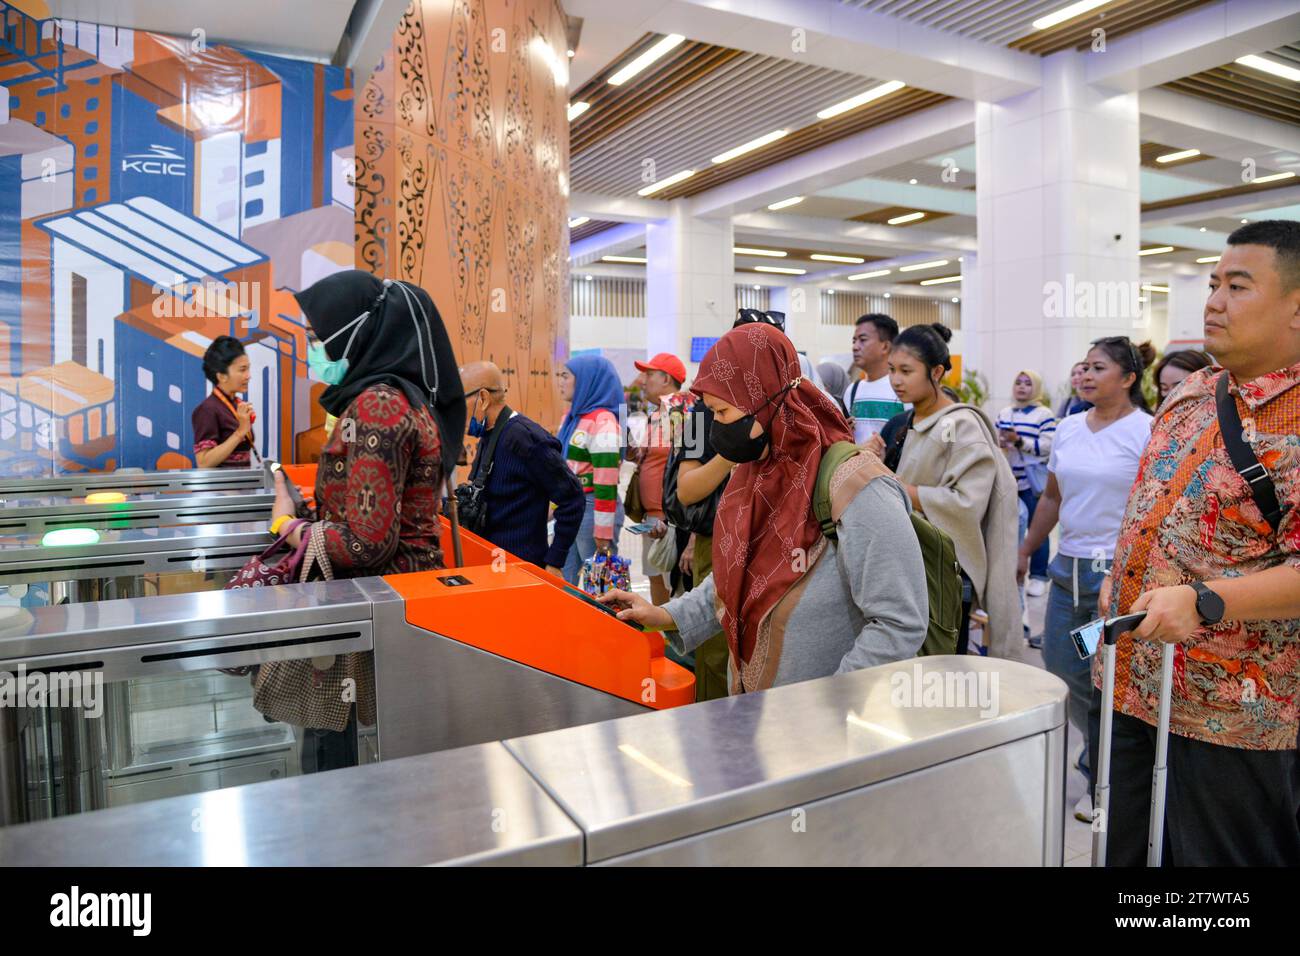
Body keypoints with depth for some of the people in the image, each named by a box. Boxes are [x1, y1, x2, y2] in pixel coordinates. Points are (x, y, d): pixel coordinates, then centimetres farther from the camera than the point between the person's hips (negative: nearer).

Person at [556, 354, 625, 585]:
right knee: (565, 583, 14)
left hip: (593, 508, -9)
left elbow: (606, 479, -19)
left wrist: (603, 532, -20)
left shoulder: (602, 421, -16)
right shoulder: (571, 418, 12)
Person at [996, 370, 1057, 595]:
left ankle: (1038, 577, 9)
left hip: (1033, 482, -5)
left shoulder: (1044, 414, -6)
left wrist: (1019, 441, -20)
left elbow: (1048, 446, -14)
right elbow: (995, 440, 17)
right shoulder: (1005, 413, 13)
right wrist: (999, 442, -6)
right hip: (1008, 481, 5)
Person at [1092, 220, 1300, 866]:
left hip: (1232, 713, -7)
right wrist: (1120, 578, 11)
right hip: (1133, 684, 7)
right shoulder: (1189, 394, 9)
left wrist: (1203, 601, -32)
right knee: (1125, 849, 21)